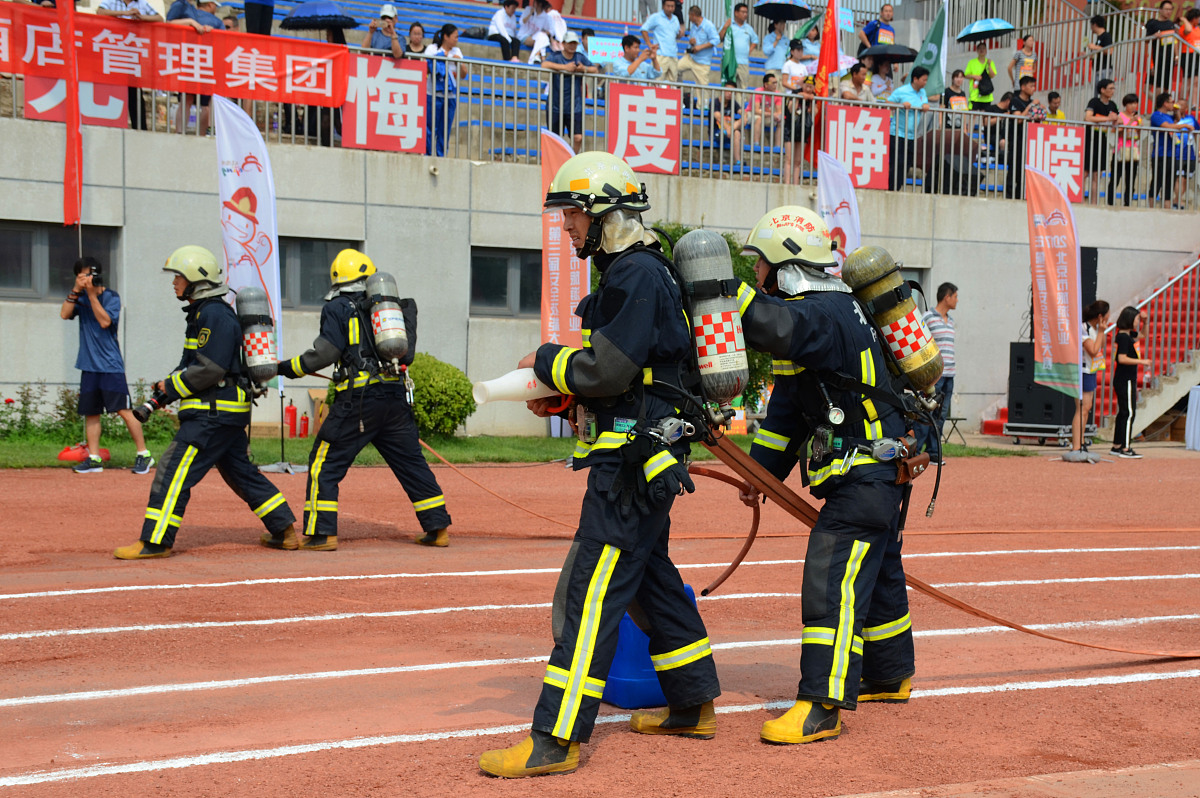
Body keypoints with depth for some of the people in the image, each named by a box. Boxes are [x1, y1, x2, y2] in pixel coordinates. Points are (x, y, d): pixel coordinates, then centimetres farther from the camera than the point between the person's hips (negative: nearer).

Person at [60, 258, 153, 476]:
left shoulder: (111, 297, -4)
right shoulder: (80, 297, 9)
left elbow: (105, 321, -18)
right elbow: (64, 314, -6)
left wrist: (91, 294, -19)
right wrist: (76, 290, -15)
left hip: (110, 365, -5)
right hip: (89, 365, 5)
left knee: (124, 410, -10)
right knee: (90, 412, 7)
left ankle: (144, 454, -3)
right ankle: (94, 459, 14)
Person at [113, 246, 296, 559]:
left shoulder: (215, 315, -15)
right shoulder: (202, 314, 18)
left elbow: (210, 369, -22)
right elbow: (189, 365, 22)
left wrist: (171, 386, -10)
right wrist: (158, 397, 11)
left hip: (215, 413, -11)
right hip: (226, 414, 11)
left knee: (174, 471, -10)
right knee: (241, 472, 16)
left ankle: (155, 542, -8)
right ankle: (285, 530, 20)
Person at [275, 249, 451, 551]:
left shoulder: (338, 309, 0)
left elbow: (323, 354, -7)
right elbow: (407, 354, 16)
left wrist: (284, 368, 2)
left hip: (358, 401, -5)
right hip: (395, 397, 5)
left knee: (325, 464, 3)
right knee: (411, 462, 12)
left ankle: (321, 533, -1)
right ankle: (438, 528, 13)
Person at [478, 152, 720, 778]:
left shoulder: (638, 275, -15)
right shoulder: (629, 272, 17)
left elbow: (606, 370, -22)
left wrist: (545, 359, -6)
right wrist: (561, 395, 10)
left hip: (633, 462, -11)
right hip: (642, 460, 11)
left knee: (590, 593, -11)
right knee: (649, 578, 19)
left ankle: (556, 741, -10)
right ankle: (692, 706, 31)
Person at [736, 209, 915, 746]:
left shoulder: (823, 314, -20)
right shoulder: (820, 311, 14)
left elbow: (772, 325, -45)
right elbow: (788, 408, 17)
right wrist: (762, 471, 14)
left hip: (867, 474, -11)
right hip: (869, 474, 11)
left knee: (832, 581, -15)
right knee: (877, 572, 23)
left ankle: (822, 706, -16)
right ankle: (890, 677, 39)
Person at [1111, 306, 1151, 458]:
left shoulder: (1128, 335, 12)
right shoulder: (1124, 337, -16)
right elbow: (1122, 358, -24)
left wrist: (1144, 321, 16)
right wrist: (1141, 361, -20)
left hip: (1125, 381, 10)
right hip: (1125, 381, -10)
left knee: (1123, 413, 13)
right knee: (1129, 413, -9)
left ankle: (1116, 446, 17)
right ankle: (1125, 449, -10)